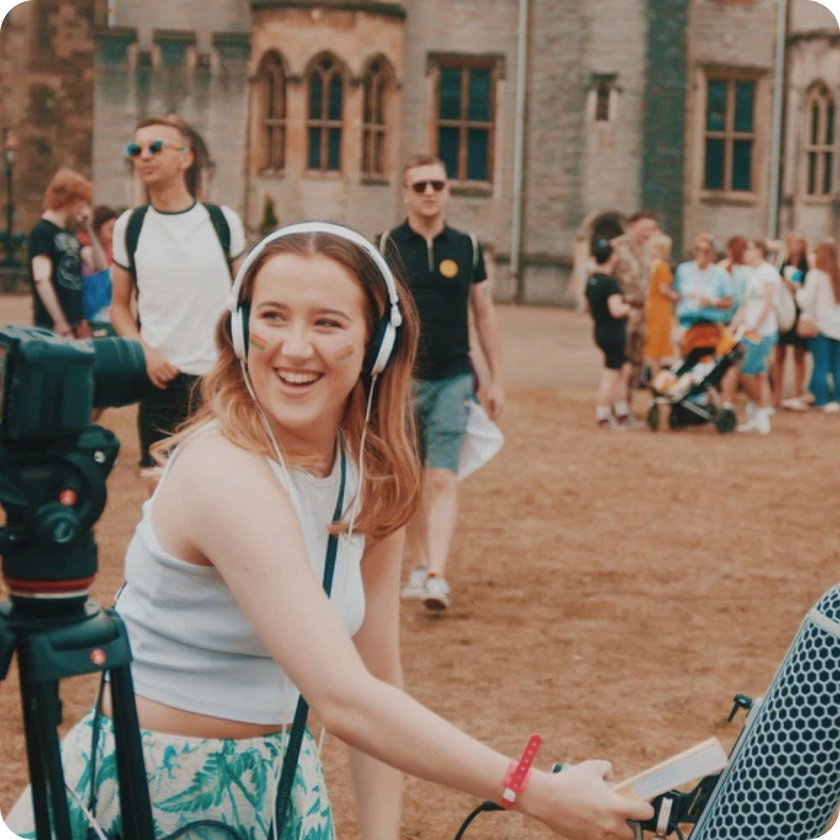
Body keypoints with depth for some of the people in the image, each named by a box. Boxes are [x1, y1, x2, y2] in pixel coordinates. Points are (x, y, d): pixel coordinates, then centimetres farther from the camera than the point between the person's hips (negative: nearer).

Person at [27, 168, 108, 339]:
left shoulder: (69, 235, 15)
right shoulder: (42, 232, -9)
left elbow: (101, 267, 21)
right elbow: (41, 280, -19)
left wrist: (89, 230, 10)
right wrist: (62, 326, -22)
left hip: (74, 325, 9)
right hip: (52, 328, -9)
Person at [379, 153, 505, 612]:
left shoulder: (466, 247, 6)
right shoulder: (387, 246, 0)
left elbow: (485, 316, 12)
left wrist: (496, 380, 10)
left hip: (452, 379, 0)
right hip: (401, 379, 0)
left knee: (443, 479, -11)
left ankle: (437, 576, -18)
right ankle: (418, 567, 23)